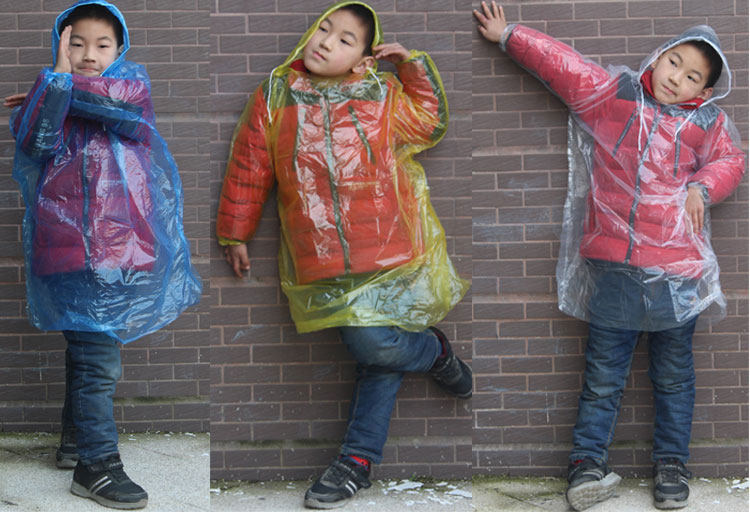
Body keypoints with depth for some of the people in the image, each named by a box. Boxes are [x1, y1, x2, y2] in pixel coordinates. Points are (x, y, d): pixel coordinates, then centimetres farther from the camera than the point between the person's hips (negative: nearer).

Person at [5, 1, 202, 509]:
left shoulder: (132, 80, 9)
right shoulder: (45, 101, 5)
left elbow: (119, 99, -14)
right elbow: (32, 141, -15)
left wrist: (66, 87, -8)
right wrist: (56, 79, -15)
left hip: (125, 243, 4)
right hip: (75, 248, -3)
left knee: (92, 348, 17)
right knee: (96, 357, -7)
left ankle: (76, 440, 32)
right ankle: (96, 463, 1)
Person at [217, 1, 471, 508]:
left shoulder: (383, 95, 6)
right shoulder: (274, 99, 6)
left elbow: (432, 123, 22)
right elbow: (248, 169, 13)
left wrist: (413, 65, 10)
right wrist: (236, 234, 18)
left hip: (388, 250, -1)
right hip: (323, 260, 1)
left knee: (375, 345, -10)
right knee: (372, 345, -8)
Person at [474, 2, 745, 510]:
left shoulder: (707, 121, 7)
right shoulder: (611, 92, 4)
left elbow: (731, 160, 17)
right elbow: (558, 62, 10)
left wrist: (703, 186, -3)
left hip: (678, 269, 1)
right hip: (613, 266, -1)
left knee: (674, 375, 11)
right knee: (603, 373, 5)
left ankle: (671, 465, 21)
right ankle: (587, 463, 10)